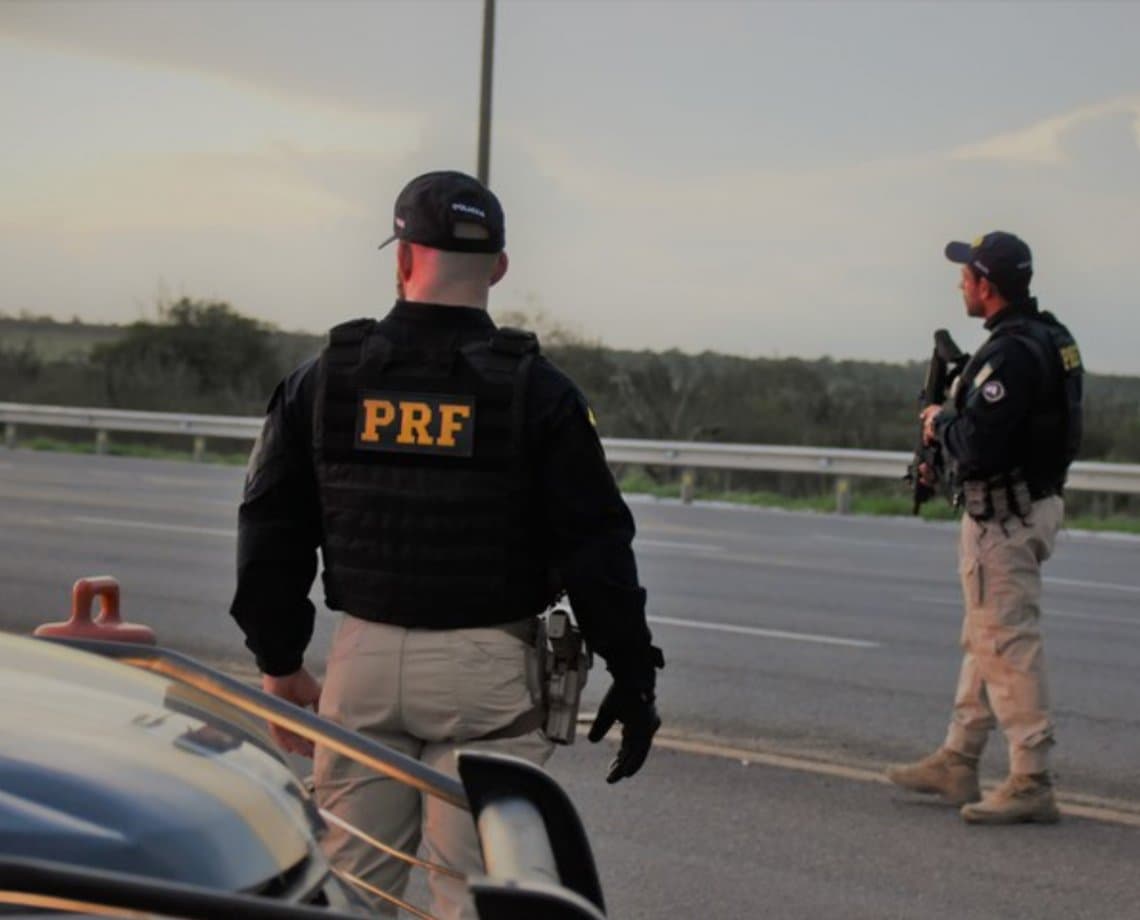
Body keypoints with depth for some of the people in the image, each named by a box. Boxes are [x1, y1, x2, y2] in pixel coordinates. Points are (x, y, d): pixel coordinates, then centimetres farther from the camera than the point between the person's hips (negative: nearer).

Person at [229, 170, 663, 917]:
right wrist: (634, 678, 2)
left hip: (364, 658, 3)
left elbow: (272, 535, 7)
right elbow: (596, 547, -6)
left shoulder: (324, 380, 3)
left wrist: (282, 666, 16)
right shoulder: (536, 391, -5)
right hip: (486, 666, -2)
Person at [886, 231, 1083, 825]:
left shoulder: (1013, 353, -22)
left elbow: (978, 446, -27)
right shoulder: (1048, 337, 11)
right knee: (984, 640, 17)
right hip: (1029, 503, 11)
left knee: (1007, 645, -8)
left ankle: (1030, 783, -6)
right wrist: (950, 423, 9)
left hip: (1005, 515, -11)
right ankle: (957, 763, 28)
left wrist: (942, 422, -8)